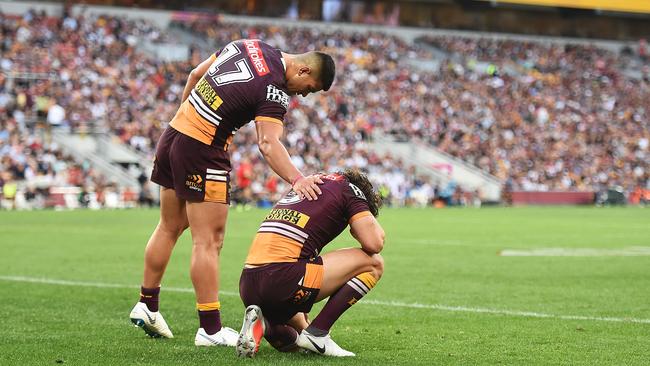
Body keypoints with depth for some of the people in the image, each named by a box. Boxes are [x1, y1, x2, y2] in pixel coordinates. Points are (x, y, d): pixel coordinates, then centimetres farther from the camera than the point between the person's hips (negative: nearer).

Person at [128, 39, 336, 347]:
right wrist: (296, 179, -41)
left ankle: (147, 307, 29)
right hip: (202, 152, -9)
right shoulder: (275, 91, -17)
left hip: (174, 133, 9)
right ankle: (210, 329, -3)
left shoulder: (248, 45, 8)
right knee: (209, 241, -5)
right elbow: (268, 143, -30)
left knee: (169, 228, 19)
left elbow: (195, 74, 16)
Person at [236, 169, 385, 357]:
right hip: (282, 279, -8)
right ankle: (317, 333, 0)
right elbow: (374, 243, -2)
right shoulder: (349, 188, 9)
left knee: (290, 341, 35)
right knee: (373, 263, 7)